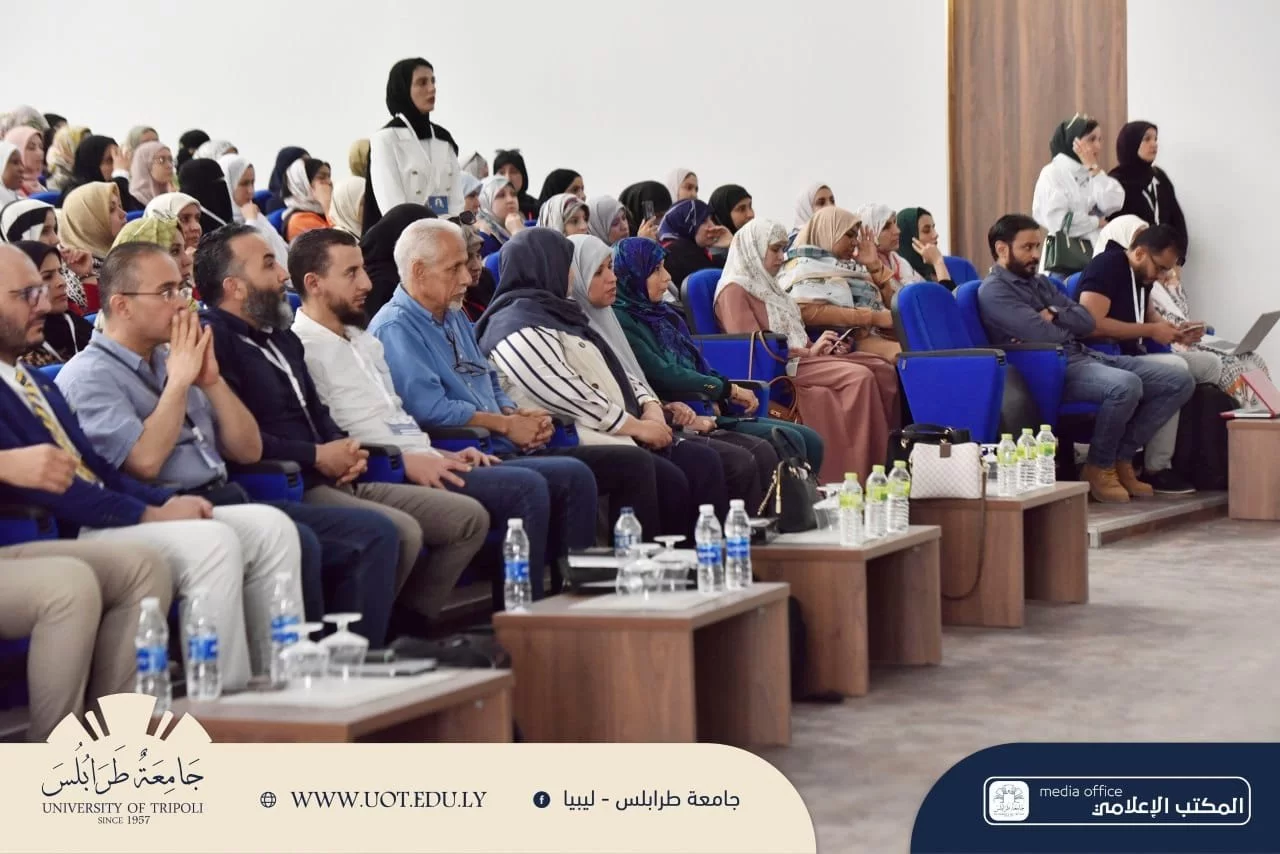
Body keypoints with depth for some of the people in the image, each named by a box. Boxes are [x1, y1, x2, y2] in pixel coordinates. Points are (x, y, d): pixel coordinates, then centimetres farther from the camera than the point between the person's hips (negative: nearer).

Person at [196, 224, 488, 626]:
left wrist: (344, 449, 3)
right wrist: (317, 456, -13)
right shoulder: (214, 342, -11)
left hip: (332, 482, 10)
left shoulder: (281, 338, 21)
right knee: (401, 531, -31)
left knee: (469, 517, 4)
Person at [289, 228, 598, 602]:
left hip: (421, 463, 10)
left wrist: (441, 455, 8)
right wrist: (407, 462, -20)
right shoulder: (304, 349, -7)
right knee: (525, 487, -26)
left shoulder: (364, 341, 24)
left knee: (572, 475, 0)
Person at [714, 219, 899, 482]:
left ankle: (888, 454, -18)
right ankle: (862, 475, -29)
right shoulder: (734, 290, -6)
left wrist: (820, 346, 1)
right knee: (860, 377, -27)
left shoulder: (765, 285, 23)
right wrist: (808, 351, -17)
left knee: (883, 371, -10)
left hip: (799, 358, 9)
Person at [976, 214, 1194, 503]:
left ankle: (1121, 458, 0)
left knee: (1180, 381, -3)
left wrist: (1055, 315, -4)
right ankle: (1099, 468, -15)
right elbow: (1043, 335, -17)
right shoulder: (993, 291, -5)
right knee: (1125, 385, -37)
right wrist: (1068, 327, 3)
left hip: (1087, 356, 9)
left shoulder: (1040, 283, 23)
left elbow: (1088, 322, 14)